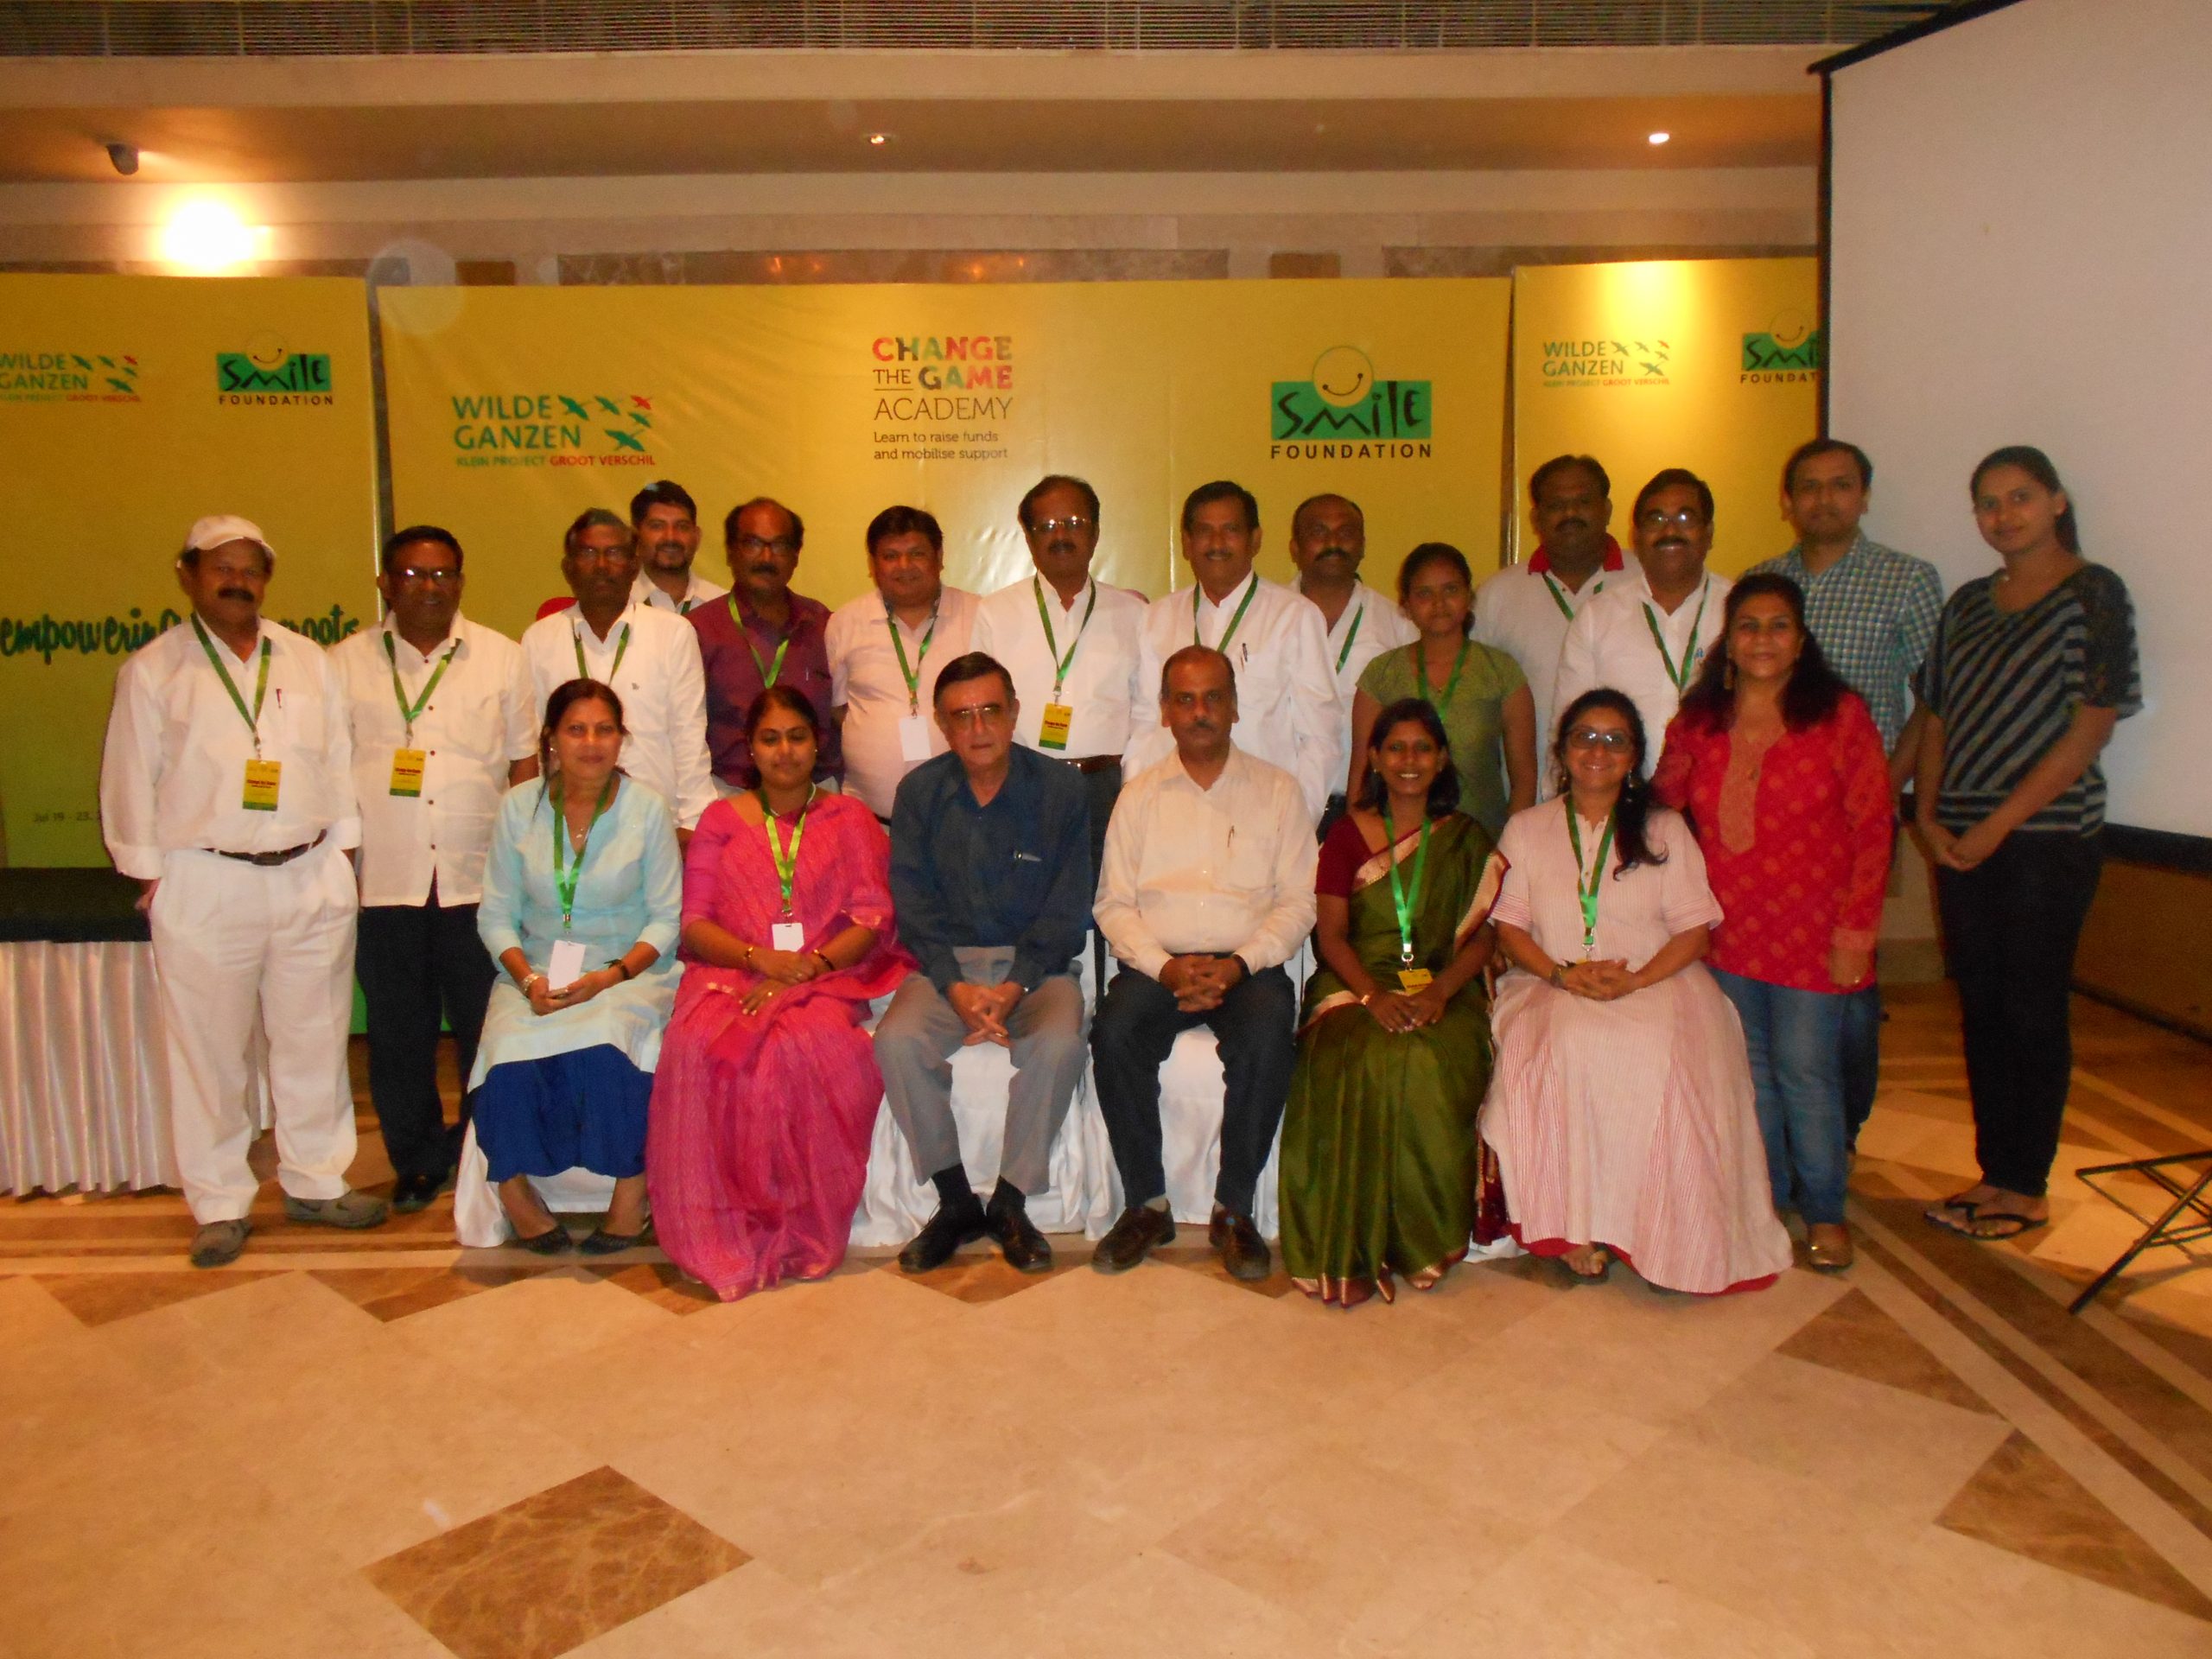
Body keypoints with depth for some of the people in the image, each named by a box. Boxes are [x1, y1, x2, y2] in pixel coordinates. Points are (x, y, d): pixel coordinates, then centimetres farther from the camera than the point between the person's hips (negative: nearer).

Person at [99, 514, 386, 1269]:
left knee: (315, 1041, 9)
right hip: (204, 886, -2)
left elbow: (340, 761, 11)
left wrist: (342, 858, 7)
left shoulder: (309, 661, 11)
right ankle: (219, 1206, 16)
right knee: (209, 1050, 4)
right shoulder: (152, 669, 3)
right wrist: (151, 877, -1)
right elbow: (130, 782, 3)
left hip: (312, 878, 3)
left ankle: (316, 1183, 23)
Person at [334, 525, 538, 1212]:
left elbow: (526, 764, 8)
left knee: (485, 1027, 5)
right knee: (399, 1032, 9)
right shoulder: (347, 663, 8)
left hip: (480, 879, 0)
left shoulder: (502, 657, 8)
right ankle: (416, 1160, 25)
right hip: (384, 881, 1)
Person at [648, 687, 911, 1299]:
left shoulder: (849, 818, 15)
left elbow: (873, 920, 4)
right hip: (732, 976, 1)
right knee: (701, 1048, -33)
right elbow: (694, 925, 9)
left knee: (810, 1048, -36)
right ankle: (722, 1234, -23)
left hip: (825, 980, -1)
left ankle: (800, 1232, -22)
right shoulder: (721, 820, 18)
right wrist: (759, 957, -10)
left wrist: (804, 968, -12)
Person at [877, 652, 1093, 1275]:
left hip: (1036, 965, -1)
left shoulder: (1059, 789, -1)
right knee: (897, 1040, -28)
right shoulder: (919, 792, 4)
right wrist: (957, 987, -17)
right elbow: (913, 903, -1)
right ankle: (956, 1204, -10)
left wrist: (1014, 987, -17)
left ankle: (1009, 1203, -11)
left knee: (1060, 1044, -32)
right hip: (946, 964, 2)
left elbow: (1066, 908, -4)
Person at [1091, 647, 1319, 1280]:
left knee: (1266, 1039, -32)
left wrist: (1239, 965, -14)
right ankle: (1147, 1205, -12)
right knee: (1114, 1034, -29)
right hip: (1158, 962, 1)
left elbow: (1296, 903, 3)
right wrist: (1164, 967, -12)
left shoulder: (1278, 791, 10)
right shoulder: (1140, 794, 13)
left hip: (1249, 964, -1)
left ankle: (1233, 1209, -15)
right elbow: (1115, 904, 6)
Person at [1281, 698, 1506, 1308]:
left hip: (1442, 991, 0)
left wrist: (1440, 990, -14)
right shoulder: (1348, 833, 10)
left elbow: (1483, 933, 5)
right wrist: (1373, 993, -15)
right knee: (1362, 1067, -33)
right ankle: (1351, 1252, -25)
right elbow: (1331, 933, 3)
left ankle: (1421, 1241, -17)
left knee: (1431, 1070, -34)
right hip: (1356, 986, 0)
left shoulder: (1466, 840, 13)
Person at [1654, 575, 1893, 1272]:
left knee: (1806, 1071, 2)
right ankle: (1766, 1196, 27)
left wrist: (1855, 929, -10)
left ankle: (1823, 1210, 20)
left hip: (1811, 934, -3)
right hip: (1727, 931, 3)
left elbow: (1872, 828, -6)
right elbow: (1662, 810, 9)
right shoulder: (1697, 722, 4)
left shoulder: (1840, 716, -5)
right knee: (1748, 1068, 11)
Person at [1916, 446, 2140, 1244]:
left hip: (2049, 835, -6)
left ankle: (2027, 1188, 13)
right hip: (1962, 840, 6)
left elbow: (2091, 727, -11)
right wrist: (1927, 815, 0)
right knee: (1981, 1007, 10)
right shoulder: (1968, 603, 13)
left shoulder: (2093, 593, -5)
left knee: (2033, 1008, 1)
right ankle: (1993, 1172, 21)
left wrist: (1999, 823, -14)